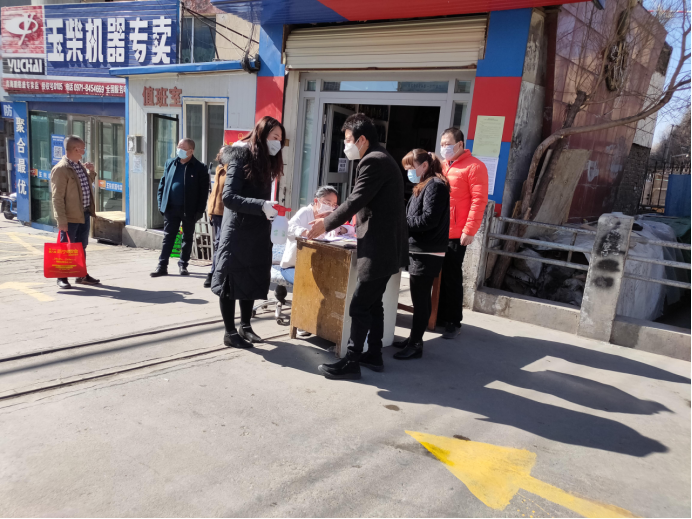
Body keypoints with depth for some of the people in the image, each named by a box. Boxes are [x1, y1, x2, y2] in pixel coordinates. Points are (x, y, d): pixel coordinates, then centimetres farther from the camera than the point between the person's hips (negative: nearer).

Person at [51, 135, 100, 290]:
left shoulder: (81, 166, 11)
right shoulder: (60, 169, -15)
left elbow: (88, 184, 28)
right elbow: (57, 197, -17)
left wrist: (91, 172, 8)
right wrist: (61, 220, -21)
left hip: (85, 214, 8)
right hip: (70, 217, -8)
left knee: (82, 247, 17)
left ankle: (81, 275, 28)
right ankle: (62, 277, 15)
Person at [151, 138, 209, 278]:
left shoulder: (199, 168, -5)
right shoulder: (170, 163, 7)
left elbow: (204, 191, -6)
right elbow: (162, 184, 12)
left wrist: (199, 211, -10)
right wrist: (161, 203, 5)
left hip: (189, 210, -3)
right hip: (171, 208, 3)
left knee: (187, 238, 9)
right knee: (168, 237, 5)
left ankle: (183, 264, 22)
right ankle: (162, 266, 8)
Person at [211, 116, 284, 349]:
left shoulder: (265, 162, 11)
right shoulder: (241, 159, -12)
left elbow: (261, 198, 11)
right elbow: (228, 197, -21)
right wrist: (262, 206, -31)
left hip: (257, 233, 8)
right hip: (237, 233, -8)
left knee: (252, 280, 14)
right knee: (232, 281, 3)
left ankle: (245, 326, 29)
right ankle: (230, 332, 14)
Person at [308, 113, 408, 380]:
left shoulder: (373, 161, -16)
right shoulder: (383, 158, 16)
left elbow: (356, 200, -19)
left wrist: (327, 223, -8)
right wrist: (334, 218, 18)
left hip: (380, 248, -11)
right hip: (387, 245, 11)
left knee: (359, 306, -4)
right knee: (373, 303, 17)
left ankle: (351, 362, 4)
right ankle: (374, 355, 27)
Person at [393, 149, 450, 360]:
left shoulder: (435, 186, -11)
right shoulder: (424, 186, 18)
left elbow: (428, 219, -20)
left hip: (427, 253, -10)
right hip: (420, 251, 10)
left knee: (420, 298, -4)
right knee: (421, 297, 15)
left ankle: (416, 344, 4)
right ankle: (414, 338, 24)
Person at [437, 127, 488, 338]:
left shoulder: (474, 166, -7)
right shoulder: (442, 165, 15)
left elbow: (479, 200, -13)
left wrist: (470, 231, -18)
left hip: (456, 233, -6)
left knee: (452, 277, 0)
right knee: (439, 275, 12)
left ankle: (453, 322, 12)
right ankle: (439, 316, 25)